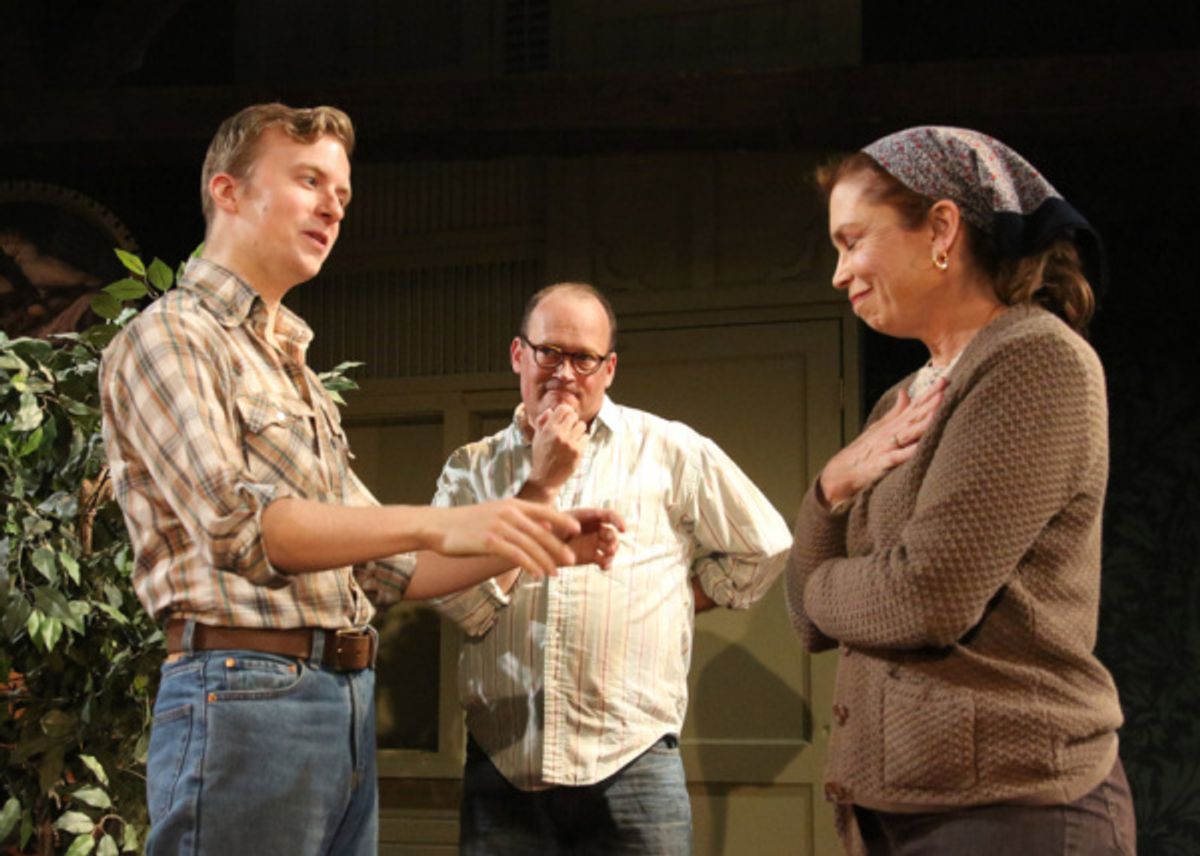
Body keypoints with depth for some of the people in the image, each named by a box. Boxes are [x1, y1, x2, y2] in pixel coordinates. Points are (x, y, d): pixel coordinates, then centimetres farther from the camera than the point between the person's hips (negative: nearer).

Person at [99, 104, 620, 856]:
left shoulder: (292, 366, 23)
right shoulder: (169, 338, -3)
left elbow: (382, 567, 23)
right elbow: (237, 527, -19)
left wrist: (527, 542, 9)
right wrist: (440, 524, -26)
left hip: (350, 705, 8)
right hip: (246, 689, -8)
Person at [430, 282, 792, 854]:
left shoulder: (668, 451, 6)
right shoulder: (471, 470, 9)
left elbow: (763, 548, 12)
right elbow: (464, 604, -5)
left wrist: (673, 598, 7)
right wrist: (542, 483, -5)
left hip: (631, 764, -1)